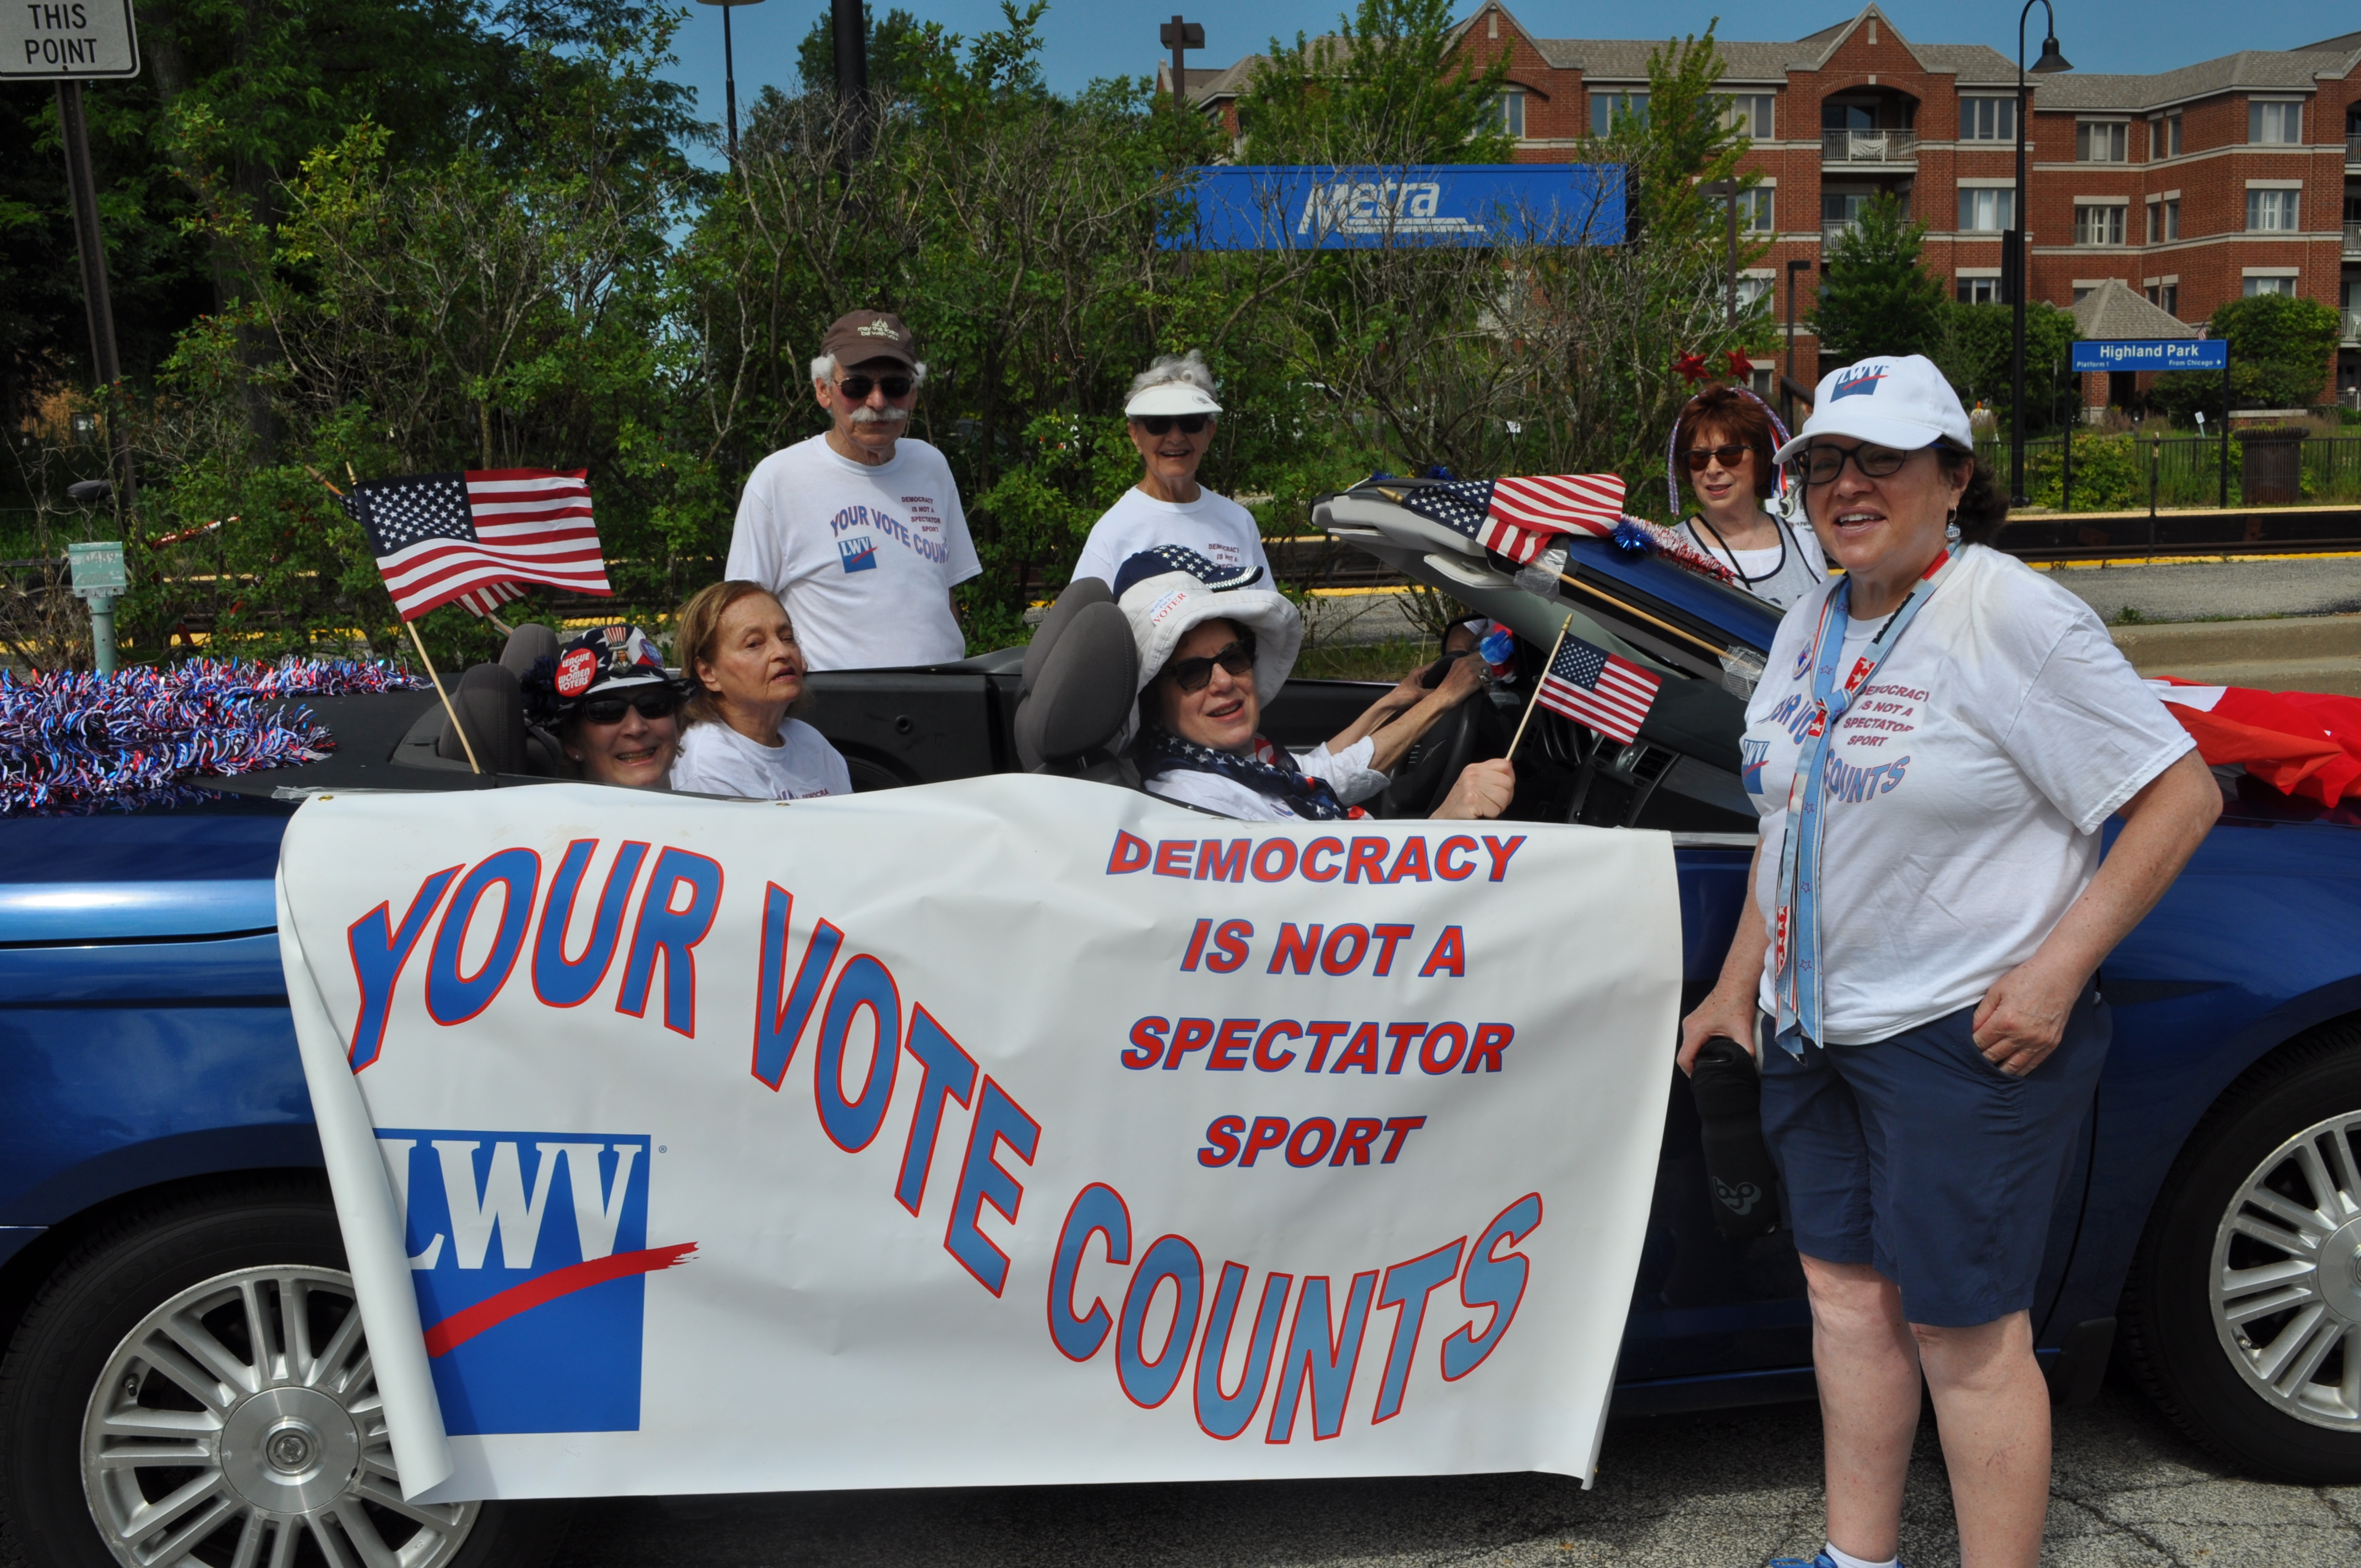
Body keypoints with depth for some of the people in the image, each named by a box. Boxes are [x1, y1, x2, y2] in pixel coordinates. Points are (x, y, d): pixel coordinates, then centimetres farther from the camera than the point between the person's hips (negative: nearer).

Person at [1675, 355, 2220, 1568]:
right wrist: (1737, 987, 18)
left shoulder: (2017, 618, -14)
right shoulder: (1811, 623, 8)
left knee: (1964, 1331, 2)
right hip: (1814, 1027, 8)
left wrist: (2055, 973, -19)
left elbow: (2181, 795, -14)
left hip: (1964, 1036, -7)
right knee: (1846, 1291, 15)